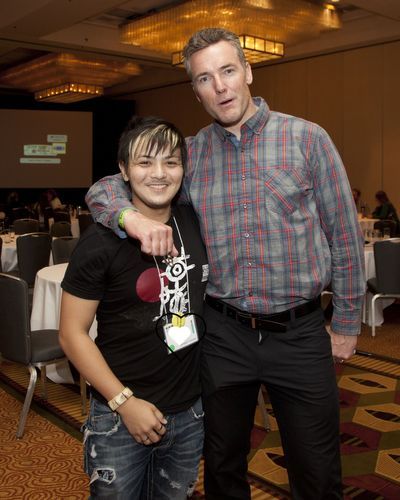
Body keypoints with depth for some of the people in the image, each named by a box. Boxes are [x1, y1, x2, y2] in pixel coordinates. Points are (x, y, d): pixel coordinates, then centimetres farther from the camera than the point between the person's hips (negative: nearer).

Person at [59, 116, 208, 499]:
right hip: (119, 417, -4)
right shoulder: (102, 241, -15)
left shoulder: (195, 223, -2)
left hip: (190, 413, 5)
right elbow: (72, 333, -12)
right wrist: (124, 402, -16)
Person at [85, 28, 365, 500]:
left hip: (300, 333, -1)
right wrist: (132, 217, -22)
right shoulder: (190, 153, 2)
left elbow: (345, 236, 0)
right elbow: (103, 189, 2)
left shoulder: (307, 139, -4)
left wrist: (346, 324, 2)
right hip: (222, 334, 2)